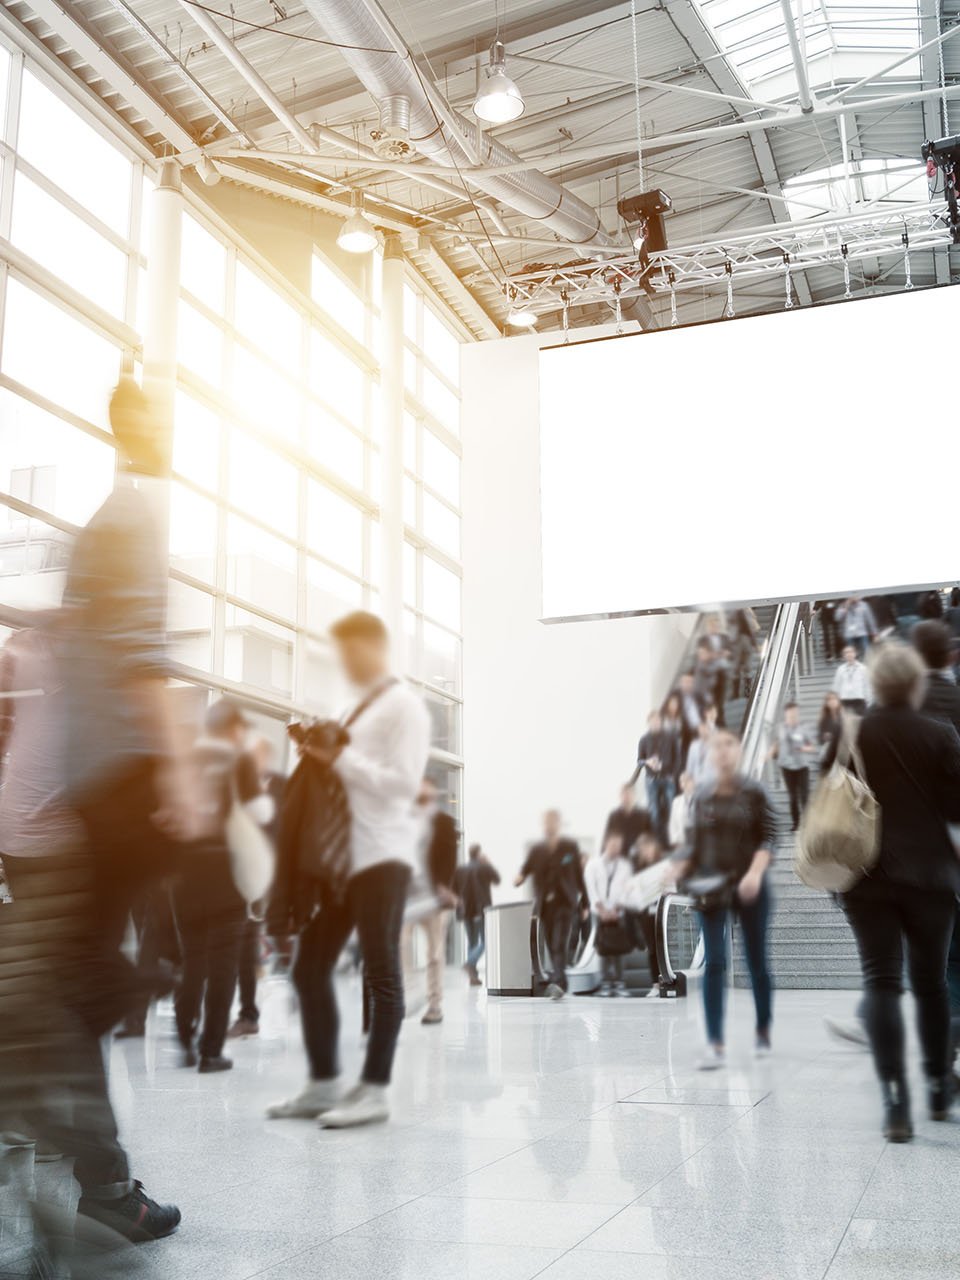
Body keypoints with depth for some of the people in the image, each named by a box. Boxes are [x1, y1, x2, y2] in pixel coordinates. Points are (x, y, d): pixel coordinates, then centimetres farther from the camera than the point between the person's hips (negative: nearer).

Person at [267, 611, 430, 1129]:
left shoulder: (404, 705, -5)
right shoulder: (358, 708, 21)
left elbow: (403, 782, -15)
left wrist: (340, 759, -15)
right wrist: (321, 754, 5)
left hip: (381, 854, -9)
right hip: (340, 852, 9)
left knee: (381, 973, -2)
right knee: (310, 968, 8)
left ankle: (374, 1090, 5)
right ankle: (323, 1084, 17)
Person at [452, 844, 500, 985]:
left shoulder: (459, 870, 4)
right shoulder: (485, 868, -7)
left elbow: (454, 889, 2)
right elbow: (497, 879, 8)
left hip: (466, 910, 5)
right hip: (482, 909, -5)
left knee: (472, 942, 11)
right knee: (485, 941, -1)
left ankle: (473, 975, 7)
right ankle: (470, 963, -24)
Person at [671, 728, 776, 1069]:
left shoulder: (754, 792, -2)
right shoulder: (702, 796, 5)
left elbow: (768, 836, -6)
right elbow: (694, 841, 9)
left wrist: (756, 872, -20)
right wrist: (680, 868, -8)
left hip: (749, 886, -1)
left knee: (757, 961, 10)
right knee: (713, 963, -6)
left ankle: (763, 1031, 30)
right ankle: (715, 1045, -6)